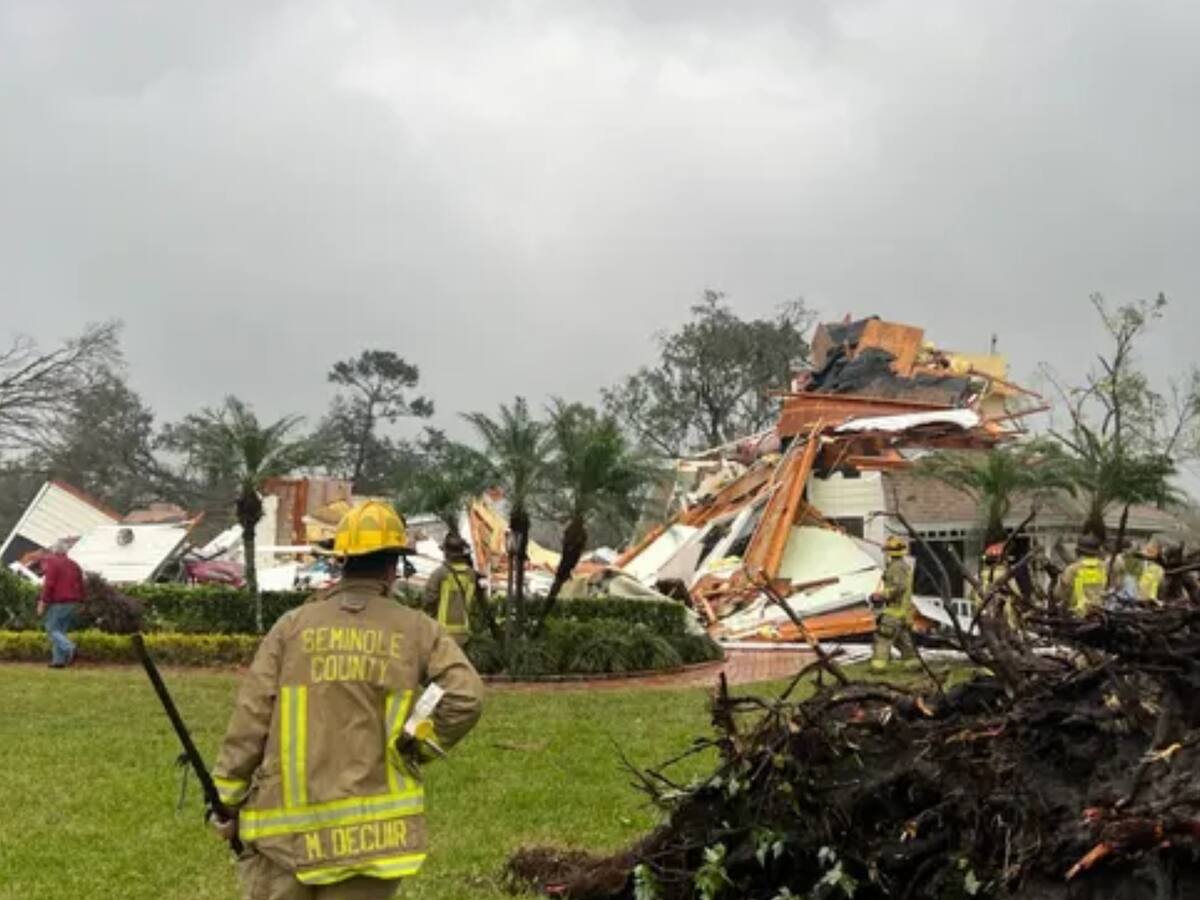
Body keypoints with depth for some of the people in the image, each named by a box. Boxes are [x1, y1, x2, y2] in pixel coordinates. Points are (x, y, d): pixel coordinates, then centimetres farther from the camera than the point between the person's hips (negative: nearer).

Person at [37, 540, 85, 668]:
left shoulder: (52, 563, -6)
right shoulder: (74, 565, 15)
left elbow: (49, 585, -15)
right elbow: (80, 586, 15)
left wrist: (43, 602, -12)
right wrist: (78, 603, 19)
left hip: (57, 603, -7)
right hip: (72, 604, 7)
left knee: (52, 629, -2)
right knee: (61, 630, 11)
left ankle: (69, 648, -24)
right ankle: (59, 660, 4)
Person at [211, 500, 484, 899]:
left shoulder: (293, 626, 2)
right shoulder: (417, 631, 1)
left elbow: (251, 718, 0)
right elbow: (465, 698, -10)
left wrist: (227, 800, 7)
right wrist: (418, 749, 5)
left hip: (286, 827, 1)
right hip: (371, 828, 0)